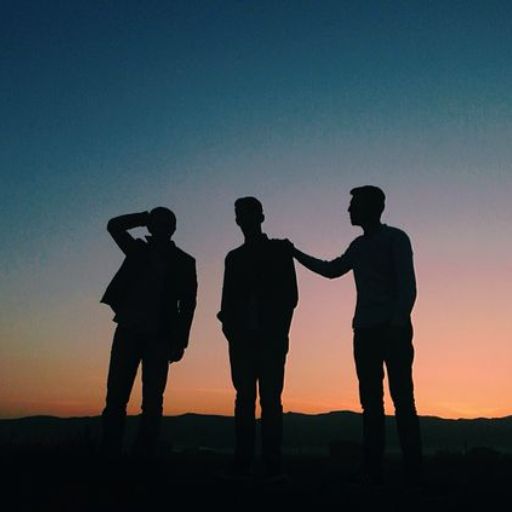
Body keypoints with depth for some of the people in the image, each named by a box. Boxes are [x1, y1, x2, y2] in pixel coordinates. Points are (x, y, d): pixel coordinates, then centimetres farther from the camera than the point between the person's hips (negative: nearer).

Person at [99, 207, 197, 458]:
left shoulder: (183, 262, 6)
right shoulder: (139, 250, 15)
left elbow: (187, 305, 2)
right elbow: (114, 225, 13)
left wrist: (180, 342, -6)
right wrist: (146, 217, 7)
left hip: (159, 336, -2)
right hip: (128, 331, 2)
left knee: (152, 401, -4)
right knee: (116, 397, -3)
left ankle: (143, 456, 0)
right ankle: (109, 454, 1)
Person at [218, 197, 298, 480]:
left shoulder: (279, 250, 9)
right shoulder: (234, 257, 18)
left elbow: (290, 294, 2)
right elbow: (228, 299, 14)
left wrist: (279, 330, -9)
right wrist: (230, 325, -5)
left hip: (270, 337, -3)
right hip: (242, 337, 3)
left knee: (270, 399, -7)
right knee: (244, 398, 1)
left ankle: (272, 464, -5)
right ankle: (242, 463, 1)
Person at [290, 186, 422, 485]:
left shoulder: (396, 238, 1)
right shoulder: (359, 246, 19)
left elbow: (407, 286, -7)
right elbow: (332, 270, 32)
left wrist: (398, 325, -19)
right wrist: (296, 254, 32)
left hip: (393, 329, -6)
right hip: (365, 331, 6)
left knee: (402, 399, -8)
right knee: (371, 403, 3)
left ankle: (413, 471, -6)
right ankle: (374, 470, 5)